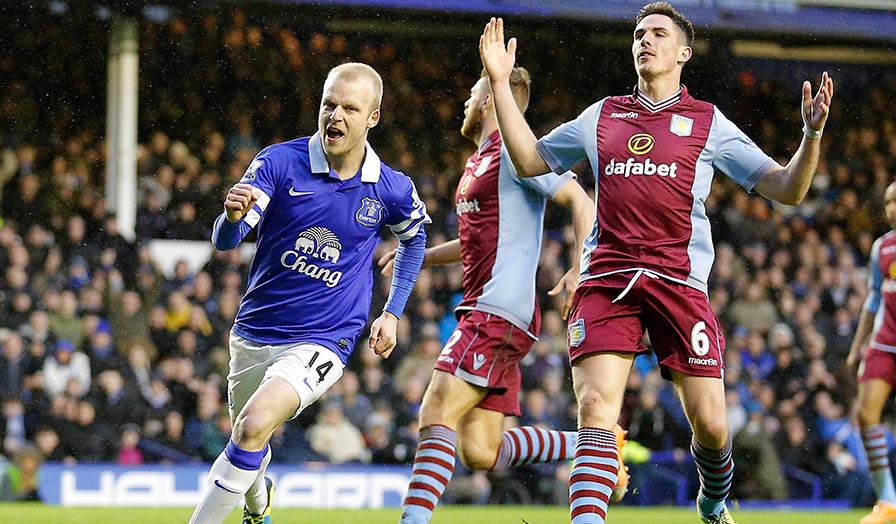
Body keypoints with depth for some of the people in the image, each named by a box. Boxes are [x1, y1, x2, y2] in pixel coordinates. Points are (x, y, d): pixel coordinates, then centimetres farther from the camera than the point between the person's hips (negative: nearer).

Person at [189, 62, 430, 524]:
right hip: (253, 333, 2)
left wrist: (392, 313, 12)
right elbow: (225, 241, -19)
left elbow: (414, 237, 17)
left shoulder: (392, 190, -7)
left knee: (255, 425, -28)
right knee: (248, 442, 21)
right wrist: (232, 216, -43)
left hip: (322, 342, -2)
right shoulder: (279, 162, -11)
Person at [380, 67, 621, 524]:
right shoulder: (479, 160, 24)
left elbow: (581, 202, -14)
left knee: (437, 414, -19)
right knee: (480, 451, 1)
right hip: (481, 310, 10)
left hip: (498, 310, -10)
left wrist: (580, 269, -27)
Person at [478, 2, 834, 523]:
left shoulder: (708, 123, 9)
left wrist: (812, 134, -11)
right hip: (606, 279, 1)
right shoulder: (601, 117, 17)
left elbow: (787, 189, 6)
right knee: (596, 407, -17)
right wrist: (501, 83, 18)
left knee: (710, 424, 0)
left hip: (679, 280, -1)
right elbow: (529, 160, 24)